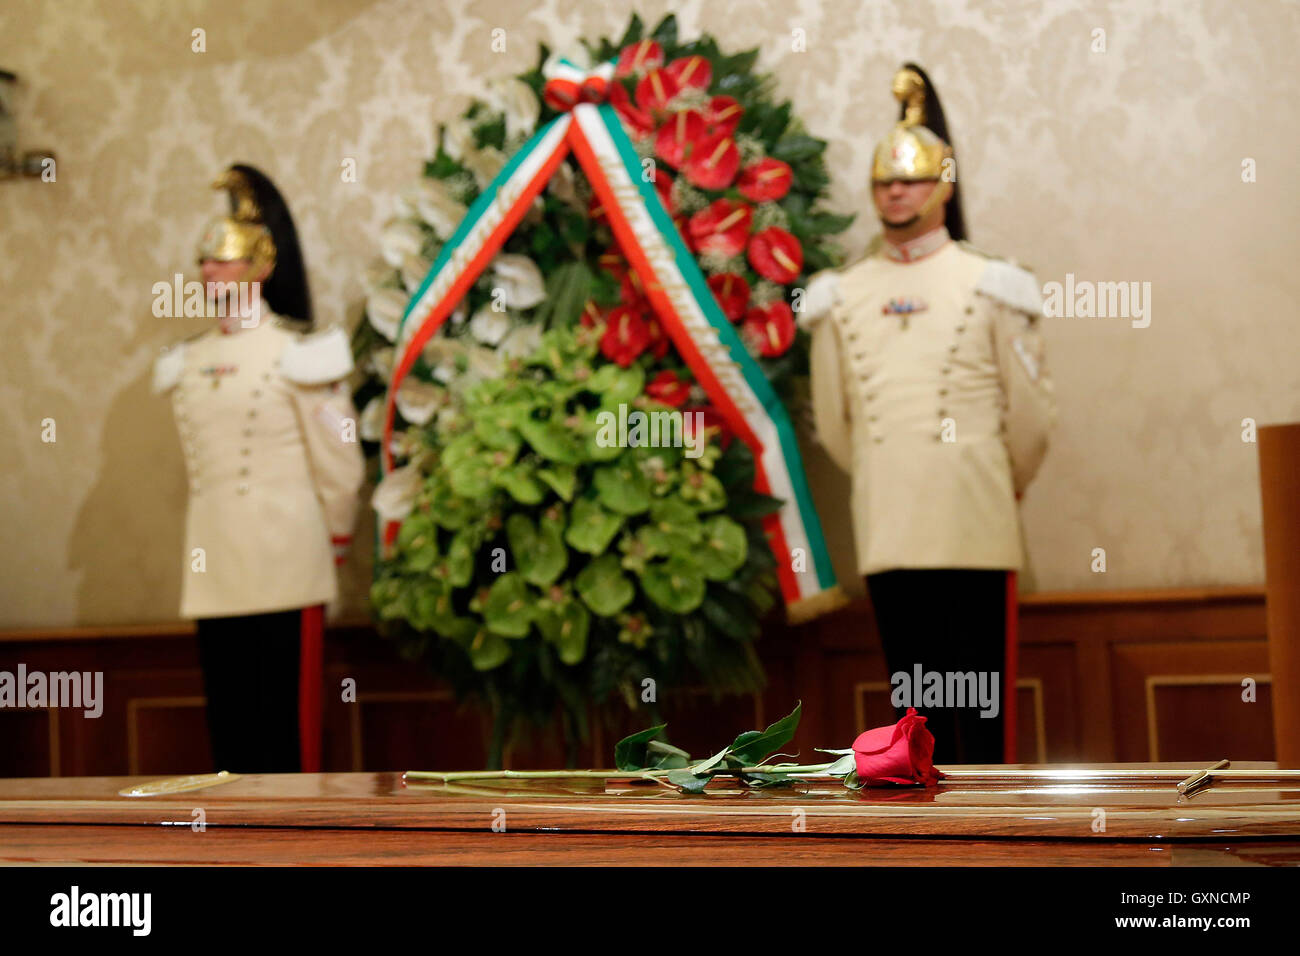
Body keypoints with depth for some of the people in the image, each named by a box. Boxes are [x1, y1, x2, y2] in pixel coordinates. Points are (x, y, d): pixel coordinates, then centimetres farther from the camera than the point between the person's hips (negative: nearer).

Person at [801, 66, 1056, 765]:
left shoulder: (988, 284, 3)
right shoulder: (842, 295, 9)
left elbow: (1030, 410, 8)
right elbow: (831, 419, 16)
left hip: (973, 526, -2)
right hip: (886, 526, 3)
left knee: (978, 679, -2)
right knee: (912, 683, 5)